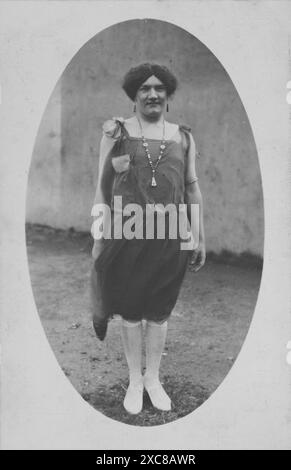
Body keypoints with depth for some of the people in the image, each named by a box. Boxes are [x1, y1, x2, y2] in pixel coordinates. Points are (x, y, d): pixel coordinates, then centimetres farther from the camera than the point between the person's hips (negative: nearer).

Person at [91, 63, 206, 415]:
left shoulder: (183, 137, 8)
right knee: (130, 314, 10)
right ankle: (134, 380, 31)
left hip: (170, 240, 2)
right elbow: (102, 187, 3)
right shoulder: (116, 132, 2)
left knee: (159, 314, 13)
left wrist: (201, 239, 12)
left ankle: (153, 378, 34)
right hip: (126, 239, -1)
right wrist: (98, 240, 2)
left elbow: (193, 189, 12)